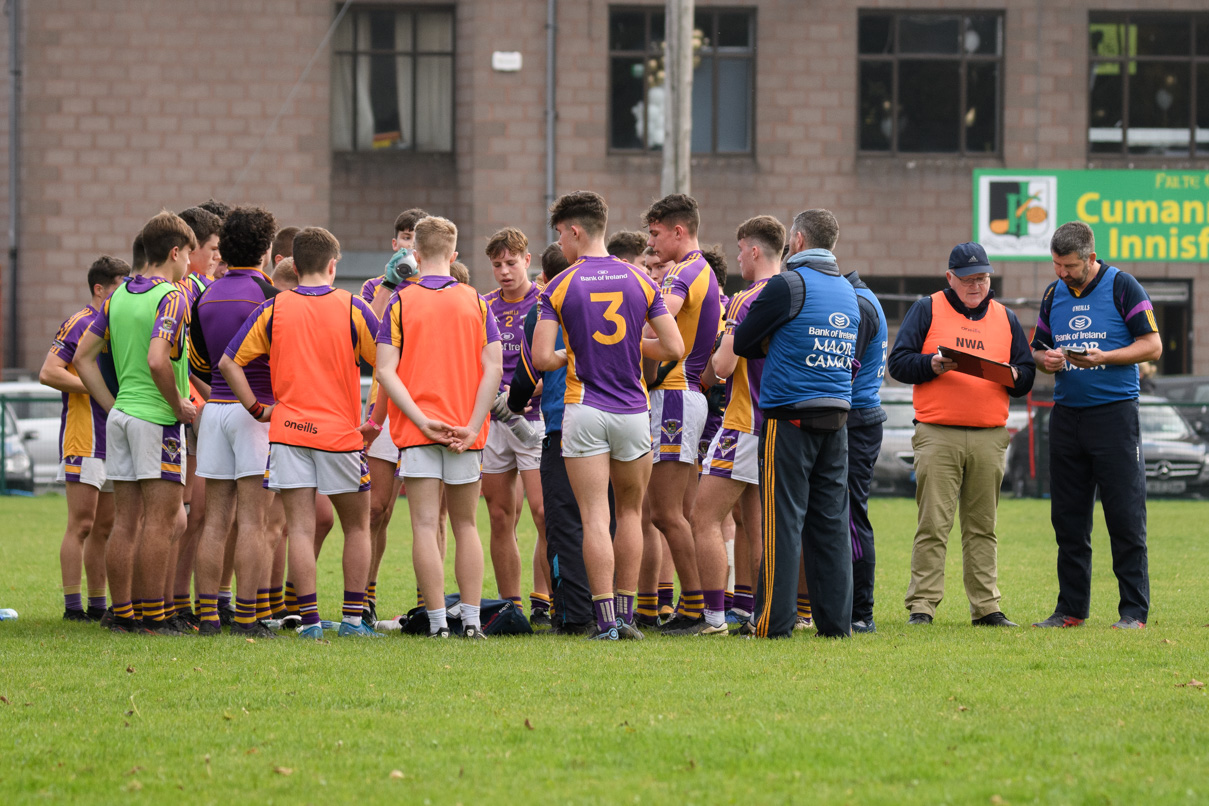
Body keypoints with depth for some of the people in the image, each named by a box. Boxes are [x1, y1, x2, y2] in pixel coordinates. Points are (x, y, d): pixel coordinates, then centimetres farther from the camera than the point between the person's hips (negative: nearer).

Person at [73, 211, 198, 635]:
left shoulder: (119, 295, 10)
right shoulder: (170, 298, -13)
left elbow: (83, 356, 11)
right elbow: (157, 360, -26)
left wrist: (113, 405, 14)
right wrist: (179, 404, -13)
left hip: (121, 415, 7)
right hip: (157, 420, -7)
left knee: (126, 521, 9)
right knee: (161, 520, -3)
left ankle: (121, 614, 10)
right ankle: (152, 616, -4)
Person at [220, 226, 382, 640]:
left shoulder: (272, 309, 1)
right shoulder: (350, 308, -3)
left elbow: (228, 362, 0)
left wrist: (257, 408, 5)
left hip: (287, 431, 1)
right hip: (340, 432, -1)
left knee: (300, 528, 1)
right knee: (357, 527, 13)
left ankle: (310, 619, -5)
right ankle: (353, 618, 11)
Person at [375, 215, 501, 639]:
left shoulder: (401, 301, -1)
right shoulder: (475, 301, 4)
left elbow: (385, 371, -9)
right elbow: (493, 368, -5)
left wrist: (422, 420, -12)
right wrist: (472, 427, -7)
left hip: (417, 430, -2)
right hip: (466, 432, 2)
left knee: (425, 528, -1)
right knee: (465, 525, 12)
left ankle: (438, 621, -6)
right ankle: (471, 620, 8)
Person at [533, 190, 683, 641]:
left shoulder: (559, 288, -5)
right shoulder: (639, 281, 3)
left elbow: (542, 358, -11)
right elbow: (674, 349, 0)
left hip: (584, 411, -3)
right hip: (633, 410, 3)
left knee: (595, 518, -4)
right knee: (630, 512, 17)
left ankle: (605, 620, -10)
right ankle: (625, 614, 16)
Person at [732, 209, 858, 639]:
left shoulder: (789, 285, -9)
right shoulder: (847, 292, 13)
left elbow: (741, 343, -3)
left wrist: (768, 348, 17)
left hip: (790, 415, -6)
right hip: (837, 414, 6)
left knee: (783, 519, -5)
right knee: (830, 521, 7)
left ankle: (774, 619, -5)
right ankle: (835, 619, 6)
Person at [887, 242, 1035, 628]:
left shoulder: (1005, 319, 17)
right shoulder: (927, 310, 7)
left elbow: (1027, 376, 16)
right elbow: (898, 363, 2)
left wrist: (1011, 376, -6)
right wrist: (934, 365, -15)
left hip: (990, 436, 3)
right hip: (937, 434, -3)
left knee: (982, 526, 5)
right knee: (933, 524, -7)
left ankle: (986, 606, 7)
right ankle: (921, 605, -6)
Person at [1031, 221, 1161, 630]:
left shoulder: (1122, 287, -4)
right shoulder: (1053, 294, 12)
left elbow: (1152, 346, -5)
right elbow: (1037, 349, 19)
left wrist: (1104, 358, -18)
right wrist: (1045, 360, -4)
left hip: (1114, 409, -5)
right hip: (1066, 413, 5)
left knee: (1125, 516, -6)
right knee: (1068, 517, 6)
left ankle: (1134, 611, -3)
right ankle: (1071, 608, 14)